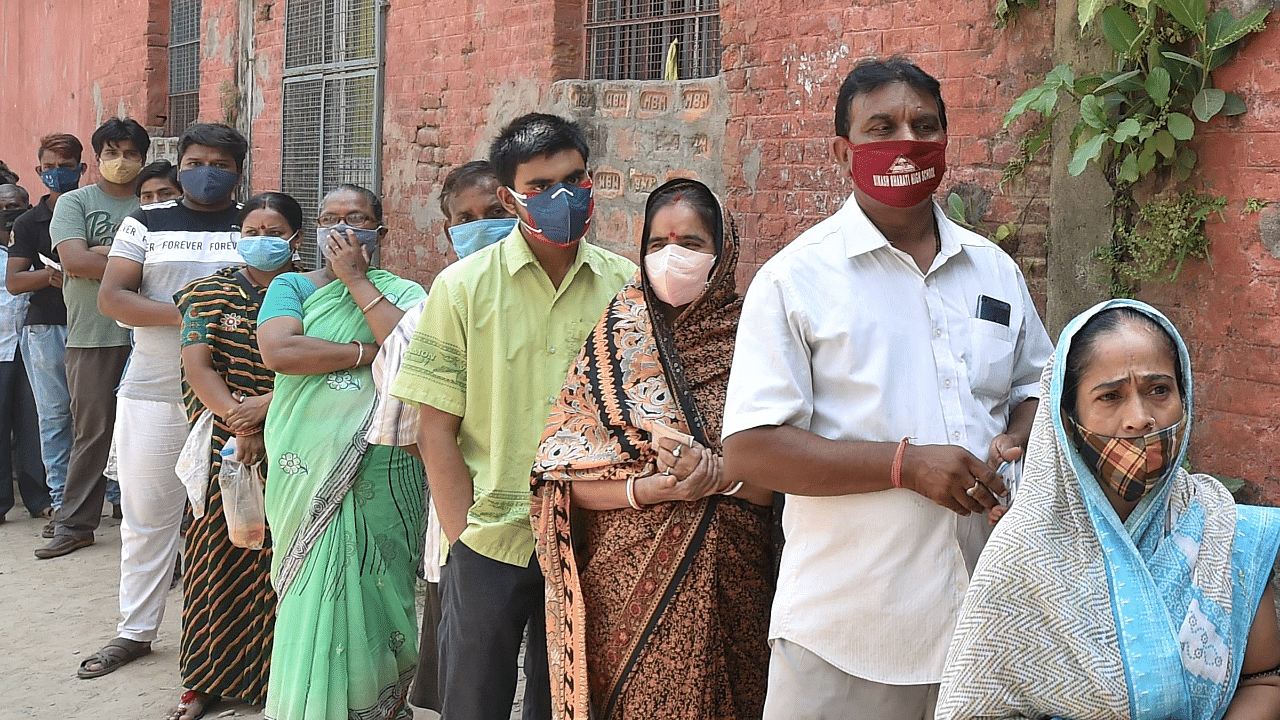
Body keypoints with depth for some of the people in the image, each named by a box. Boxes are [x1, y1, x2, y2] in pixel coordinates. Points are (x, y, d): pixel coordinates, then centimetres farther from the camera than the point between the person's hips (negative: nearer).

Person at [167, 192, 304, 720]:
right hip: (223, 447, 1)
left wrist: (265, 407, -17)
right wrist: (237, 423, -16)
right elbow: (197, 365, -2)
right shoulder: (210, 293, 8)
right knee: (220, 557, 4)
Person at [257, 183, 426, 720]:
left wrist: (356, 279, -8)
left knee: (370, 591, 5)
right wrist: (369, 352, -11)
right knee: (314, 600, 5)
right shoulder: (293, 286, 8)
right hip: (310, 470, 1)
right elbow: (277, 350, -12)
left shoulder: (402, 293, 7)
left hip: (381, 470, 0)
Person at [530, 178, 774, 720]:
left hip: (723, 587, 0)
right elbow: (563, 477, -4)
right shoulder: (616, 343, 2)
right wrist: (650, 488, -18)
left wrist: (714, 473, -20)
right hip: (622, 588, 0)